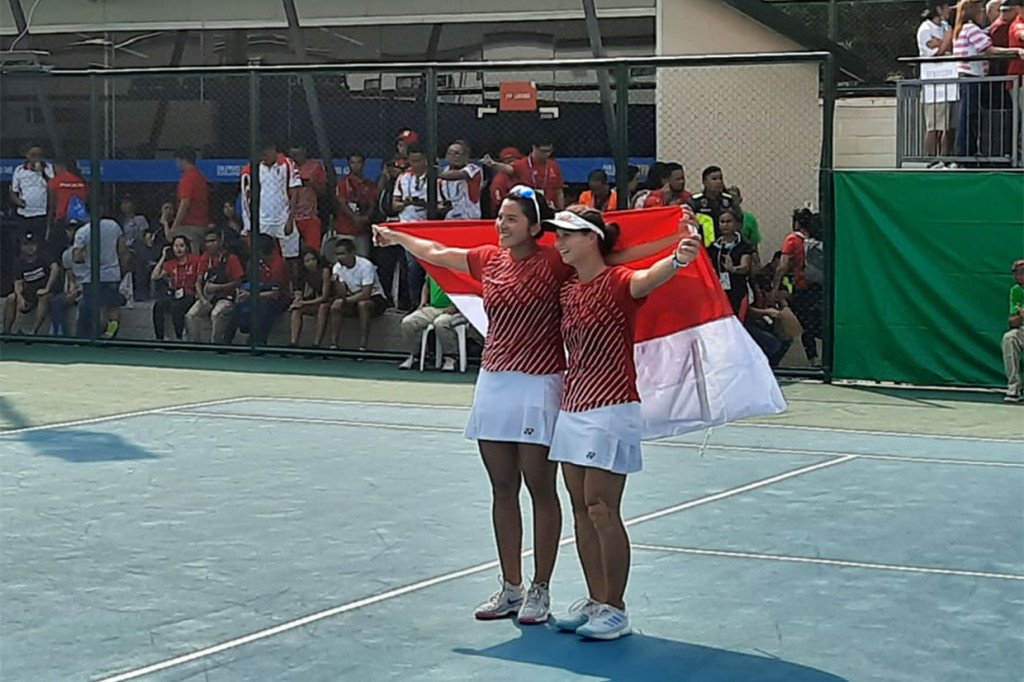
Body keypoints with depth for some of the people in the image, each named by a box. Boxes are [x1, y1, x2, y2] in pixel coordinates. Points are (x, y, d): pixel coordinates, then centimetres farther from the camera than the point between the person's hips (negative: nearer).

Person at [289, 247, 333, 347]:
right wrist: (299, 298, -19)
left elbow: (325, 297, -24)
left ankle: (317, 344, -39)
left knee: (323, 307, -37)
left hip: (329, 303, -7)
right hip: (316, 303, 7)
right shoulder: (305, 272, -2)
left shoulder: (324, 270, -21)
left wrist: (305, 303, -25)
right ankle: (294, 342, -27)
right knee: (297, 309, -15)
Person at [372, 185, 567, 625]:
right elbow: (436, 253, 26)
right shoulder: (489, 260, 9)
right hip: (493, 383, 6)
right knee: (503, 491, 10)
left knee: (541, 489, 0)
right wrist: (397, 237, 41)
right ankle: (510, 588, 18)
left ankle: (540, 591, 9)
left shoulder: (554, 263, -9)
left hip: (538, 387, -6)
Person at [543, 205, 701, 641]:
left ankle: (616, 609, 3)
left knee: (602, 510, -7)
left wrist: (677, 259, -58)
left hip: (610, 411, -8)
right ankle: (595, 601, 17)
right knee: (582, 509, 9)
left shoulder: (617, 282, -13)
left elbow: (648, 278, -36)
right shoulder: (567, 291, 11)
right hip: (572, 409, 8)